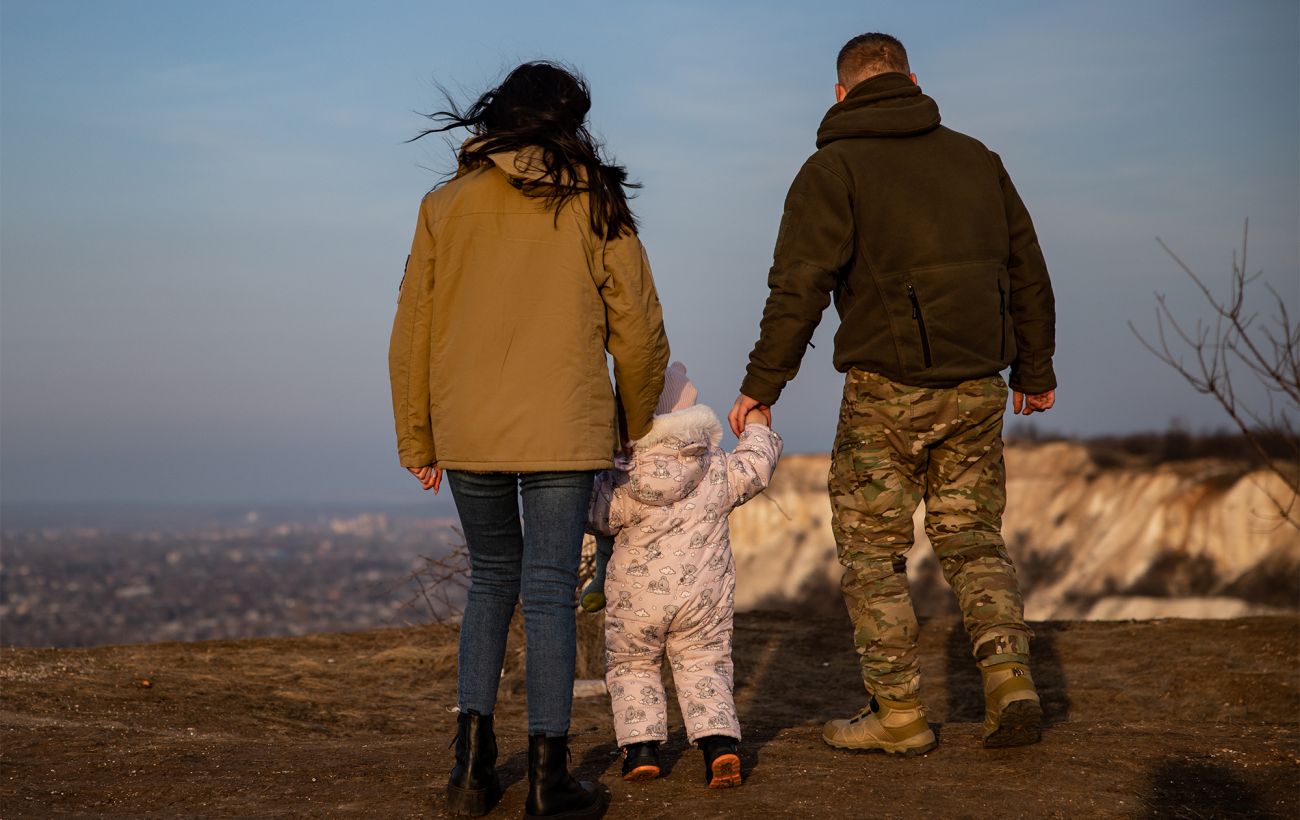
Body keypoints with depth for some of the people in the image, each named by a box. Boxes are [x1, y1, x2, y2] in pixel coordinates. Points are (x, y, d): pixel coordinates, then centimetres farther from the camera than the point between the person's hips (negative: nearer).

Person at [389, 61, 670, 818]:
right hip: (564, 432, -2)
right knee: (549, 591, 3)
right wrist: (639, 430, 16)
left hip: (468, 432, 2)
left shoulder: (446, 206, 4)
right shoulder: (595, 208, 1)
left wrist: (417, 441, 12)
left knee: (492, 579, 18)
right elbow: (639, 332, 2)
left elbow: (413, 332, 5)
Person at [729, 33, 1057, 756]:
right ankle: (1010, 676, 2)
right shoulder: (976, 158, 12)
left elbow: (800, 286, -13)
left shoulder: (835, 168, -4)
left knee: (873, 549, 6)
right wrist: (1035, 370, 26)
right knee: (972, 537, 16)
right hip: (977, 387, 5)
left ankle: (899, 714, 7)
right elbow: (1027, 271, 16)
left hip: (885, 391, -5)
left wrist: (762, 385, -9)